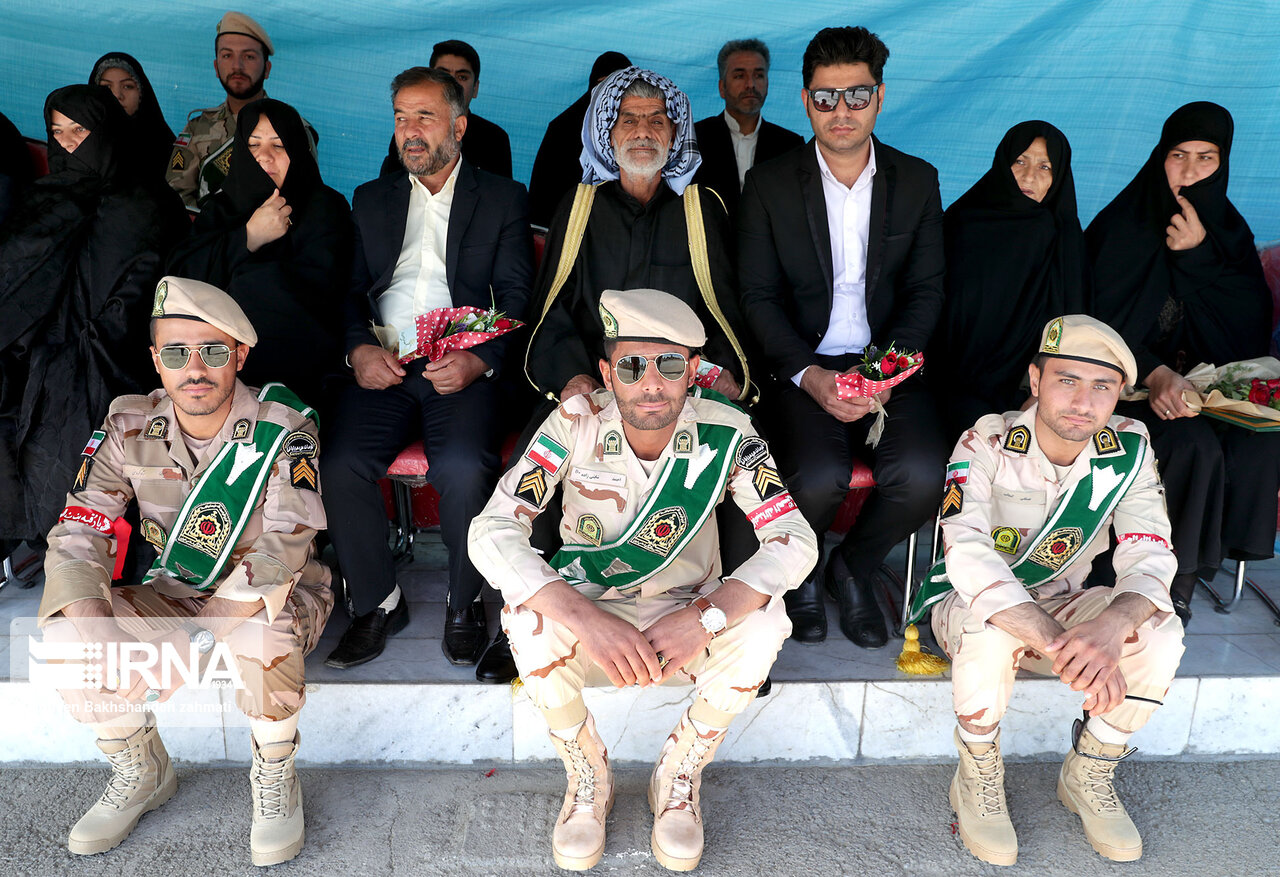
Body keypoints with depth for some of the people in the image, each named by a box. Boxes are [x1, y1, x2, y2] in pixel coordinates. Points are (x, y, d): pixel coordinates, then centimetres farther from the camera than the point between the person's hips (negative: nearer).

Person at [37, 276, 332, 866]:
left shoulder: (282, 429, -17)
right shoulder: (129, 428, -5)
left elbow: (284, 547, -25)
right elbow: (78, 534, -9)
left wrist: (196, 644, -33)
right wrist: (93, 628, -29)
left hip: (275, 596, -4)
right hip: (171, 597, 4)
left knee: (261, 632, -38)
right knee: (63, 634, -20)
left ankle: (275, 778, -7)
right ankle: (142, 773, 8)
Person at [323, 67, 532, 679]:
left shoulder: (502, 199, 14)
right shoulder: (371, 200, 24)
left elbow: (516, 299, 4)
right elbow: (349, 290, 16)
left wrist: (478, 360, -15)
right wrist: (359, 348, -6)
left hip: (466, 368, -3)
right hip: (382, 367, 3)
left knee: (464, 468, -31)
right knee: (339, 463, -24)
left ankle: (464, 606, -7)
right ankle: (378, 603, -2)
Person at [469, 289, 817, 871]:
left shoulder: (725, 432, -17)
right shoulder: (578, 423, -19)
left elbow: (794, 540, -21)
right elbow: (490, 532, -26)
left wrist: (706, 616, -37)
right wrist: (584, 617, -40)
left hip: (686, 621, 1)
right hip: (586, 613, 0)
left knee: (764, 622, -29)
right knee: (527, 616, -31)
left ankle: (679, 778, -2)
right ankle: (588, 779, -2)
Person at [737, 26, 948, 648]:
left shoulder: (917, 181, 9)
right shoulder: (769, 184, 4)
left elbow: (926, 291, 7)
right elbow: (758, 296, 0)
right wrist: (808, 374, -15)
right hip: (800, 367, -2)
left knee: (923, 475, -25)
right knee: (819, 479, -29)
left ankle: (853, 569, 8)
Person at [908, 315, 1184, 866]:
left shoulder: (1128, 448, -11)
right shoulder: (988, 443, -23)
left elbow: (1149, 555, -19)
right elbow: (967, 554, -37)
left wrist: (1109, 627, -43)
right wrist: (1059, 645, -50)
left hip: (1062, 607, 4)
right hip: (970, 603, -3)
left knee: (1161, 632, -23)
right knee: (993, 628, -37)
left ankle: (1088, 777, 2)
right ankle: (977, 780, -9)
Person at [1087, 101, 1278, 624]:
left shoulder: (1229, 232, 10)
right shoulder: (1121, 226, -3)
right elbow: (1097, 324, -9)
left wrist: (1199, 256, -13)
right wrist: (1154, 374, -25)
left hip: (1203, 382, 4)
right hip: (1128, 384, -4)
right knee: (1194, 445, -30)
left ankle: (1191, 565, -8)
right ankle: (1173, 574, -12)